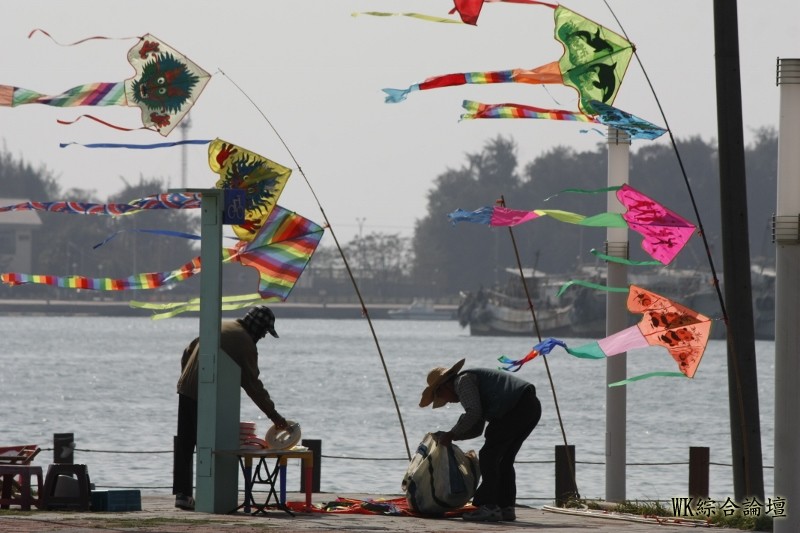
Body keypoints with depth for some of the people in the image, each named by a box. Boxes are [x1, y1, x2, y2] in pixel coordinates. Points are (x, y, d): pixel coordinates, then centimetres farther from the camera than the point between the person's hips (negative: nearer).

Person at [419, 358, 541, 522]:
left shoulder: (463, 381, 0)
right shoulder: (472, 380, 31)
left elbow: (473, 413, -13)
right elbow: (476, 428, 33)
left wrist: (451, 434, -2)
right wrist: (446, 436, 29)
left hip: (516, 408, -10)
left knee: (488, 457, -4)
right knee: (504, 459, 16)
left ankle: (489, 507, -7)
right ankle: (506, 507, 15)